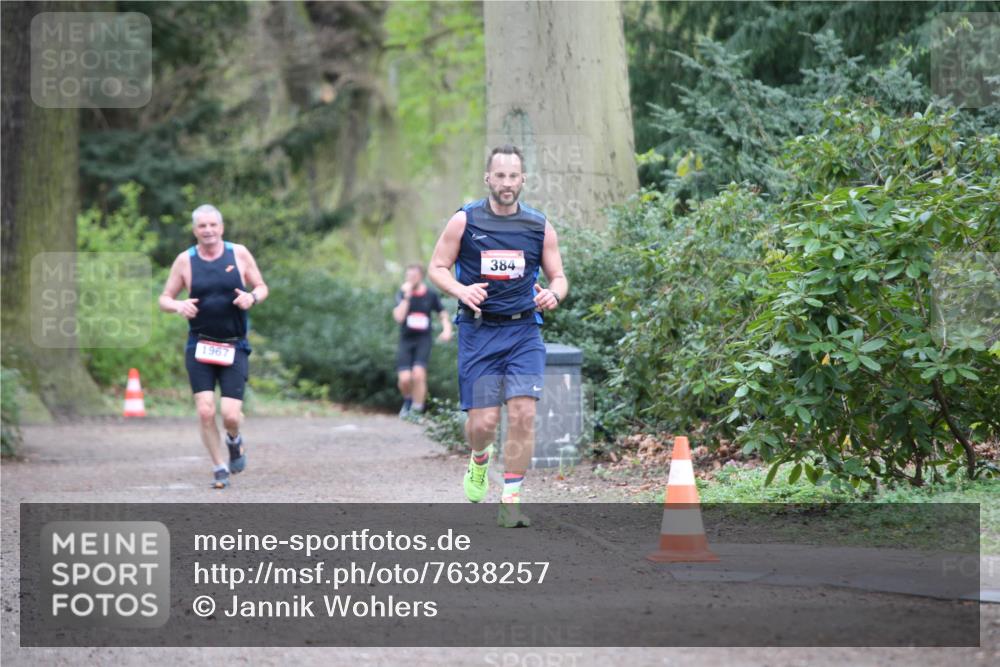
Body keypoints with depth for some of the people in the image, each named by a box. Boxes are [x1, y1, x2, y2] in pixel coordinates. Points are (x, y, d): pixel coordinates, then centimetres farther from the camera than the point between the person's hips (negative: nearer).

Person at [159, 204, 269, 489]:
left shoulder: (239, 254, 1)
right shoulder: (185, 260, 2)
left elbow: (262, 287, 11)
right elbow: (164, 299, 8)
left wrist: (252, 297, -12)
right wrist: (178, 305, -15)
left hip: (234, 348, 0)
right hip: (199, 346, 0)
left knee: (231, 415, -10)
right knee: (205, 412, -10)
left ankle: (234, 441, 26)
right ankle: (220, 468, 10)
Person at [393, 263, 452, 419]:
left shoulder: (431, 295, 2)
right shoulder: (402, 294, 0)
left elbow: (443, 314, 13)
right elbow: (399, 317, -14)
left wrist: (447, 329, -7)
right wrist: (407, 296, -18)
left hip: (423, 340, -1)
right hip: (406, 340, 1)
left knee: (418, 374, -20)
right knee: (404, 378, -10)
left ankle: (416, 410, -8)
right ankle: (408, 401, 23)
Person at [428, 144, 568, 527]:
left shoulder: (540, 227, 4)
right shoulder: (465, 221, -1)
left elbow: (558, 277, 12)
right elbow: (436, 269, 3)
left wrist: (554, 294, -12)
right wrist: (461, 291, -17)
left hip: (523, 330, 1)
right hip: (478, 330, -1)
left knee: (523, 414, -12)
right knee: (483, 421, -4)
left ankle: (510, 502, -2)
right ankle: (479, 460, 34)